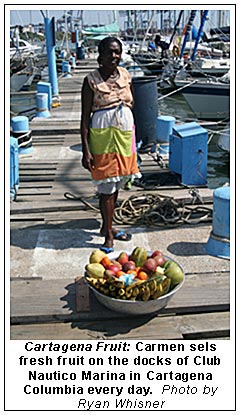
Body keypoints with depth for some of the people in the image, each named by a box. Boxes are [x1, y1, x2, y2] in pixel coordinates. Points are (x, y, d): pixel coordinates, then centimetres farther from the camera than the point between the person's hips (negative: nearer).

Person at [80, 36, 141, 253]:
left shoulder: (126, 75, 7)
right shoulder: (91, 81, -8)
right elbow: (85, 117, -9)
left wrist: (133, 140, 14)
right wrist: (86, 150, -14)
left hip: (124, 134, 5)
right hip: (102, 136, -5)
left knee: (116, 185, 13)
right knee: (107, 187, -2)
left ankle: (107, 226, 29)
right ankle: (108, 235, 9)